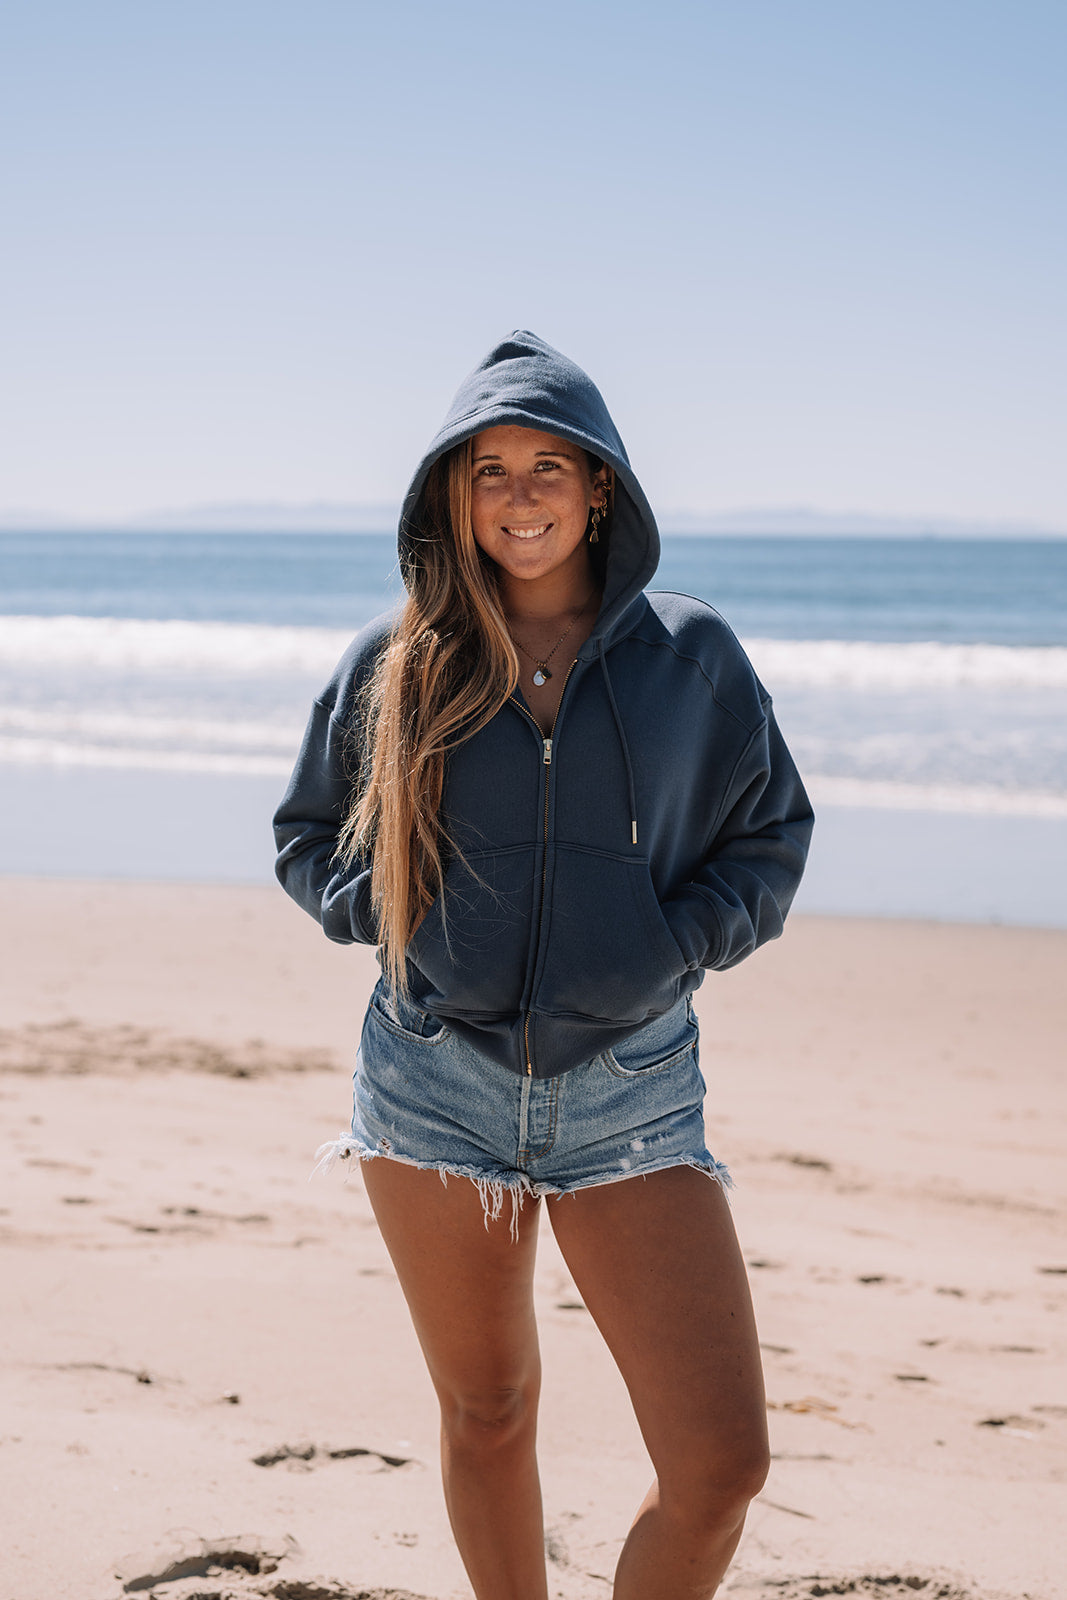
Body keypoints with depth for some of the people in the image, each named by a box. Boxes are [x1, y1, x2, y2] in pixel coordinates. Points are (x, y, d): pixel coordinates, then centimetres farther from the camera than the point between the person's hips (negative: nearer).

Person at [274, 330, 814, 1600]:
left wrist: (677, 945, -6)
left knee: (720, 1464, -9)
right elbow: (307, 836, 15)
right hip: (438, 1086, 1)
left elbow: (769, 839, 10)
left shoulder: (691, 657, 2)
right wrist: (389, 915, -4)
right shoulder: (397, 665, 3)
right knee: (487, 1416, 13)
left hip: (631, 1093, 0)